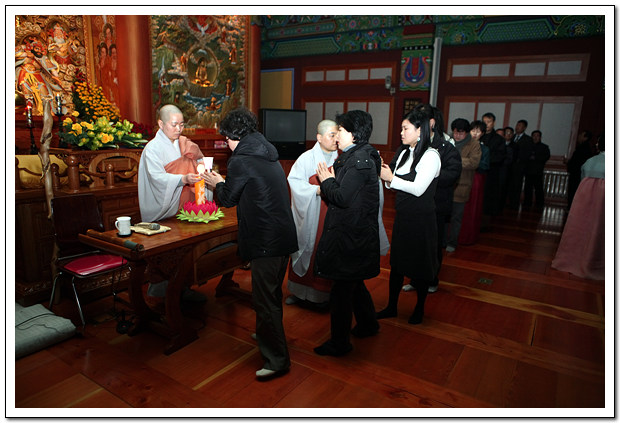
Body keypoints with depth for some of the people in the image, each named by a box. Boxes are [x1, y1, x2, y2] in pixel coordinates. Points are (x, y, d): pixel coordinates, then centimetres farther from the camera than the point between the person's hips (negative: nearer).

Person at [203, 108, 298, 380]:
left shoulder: (241, 160, -13)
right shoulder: (269, 155, 12)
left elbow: (228, 198, -2)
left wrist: (217, 183, 19)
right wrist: (225, 182, 29)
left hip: (265, 240, -9)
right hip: (283, 235, 9)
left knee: (264, 298, 0)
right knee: (272, 293, 24)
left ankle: (277, 359, 9)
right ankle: (269, 335, 44)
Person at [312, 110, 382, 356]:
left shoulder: (360, 160, -19)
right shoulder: (355, 156, 12)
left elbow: (342, 198, -24)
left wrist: (327, 181, -8)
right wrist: (329, 184, 1)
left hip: (351, 237, -10)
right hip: (355, 233, 10)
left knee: (342, 289, 1)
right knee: (353, 283, 24)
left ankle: (339, 342, 17)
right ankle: (367, 324, 43)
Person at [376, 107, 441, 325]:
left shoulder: (431, 156, -13)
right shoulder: (404, 154, 9)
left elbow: (418, 188, -22)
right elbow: (396, 185, 9)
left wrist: (391, 178, -17)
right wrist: (386, 175, -9)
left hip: (421, 219, -7)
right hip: (402, 216, 7)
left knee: (420, 265, 9)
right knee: (396, 262, 14)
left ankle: (419, 308, 29)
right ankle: (391, 306, 28)